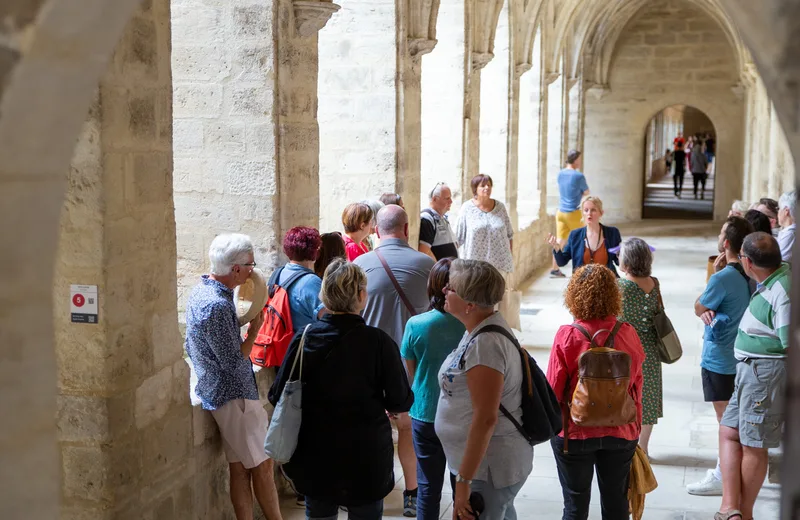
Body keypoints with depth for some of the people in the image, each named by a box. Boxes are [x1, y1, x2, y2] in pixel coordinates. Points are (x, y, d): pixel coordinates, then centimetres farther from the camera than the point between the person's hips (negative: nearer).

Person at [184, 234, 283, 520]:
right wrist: (253, 331, -10)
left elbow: (191, 348, 15)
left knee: (240, 468, 13)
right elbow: (234, 363, -22)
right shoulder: (217, 305, -25)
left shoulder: (201, 291, 6)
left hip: (217, 390, 9)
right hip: (233, 396, -9)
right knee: (262, 465, 3)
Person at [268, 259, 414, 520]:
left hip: (315, 455, 2)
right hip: (365, 458, -2)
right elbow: (401, 402, -12)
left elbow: (277, 396, -4)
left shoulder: (303, 339, -10)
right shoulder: (378, 342, -17)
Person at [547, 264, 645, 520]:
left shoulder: (567, 336, -18)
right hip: (621, 433, 3)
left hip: (575, 433, -3)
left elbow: (554, 389, -14)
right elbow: (637, 386, 1)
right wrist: (635, 427, 15)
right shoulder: (628, 334, -8)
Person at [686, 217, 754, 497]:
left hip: (719, 360, -8)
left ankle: (722, 478, 10)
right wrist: (709, 312, -9)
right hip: (740, 356, 8)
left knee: (726, 420, 1)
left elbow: (698, 308, -8)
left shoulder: (723, 277, -24)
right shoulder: (751, 275, 2)